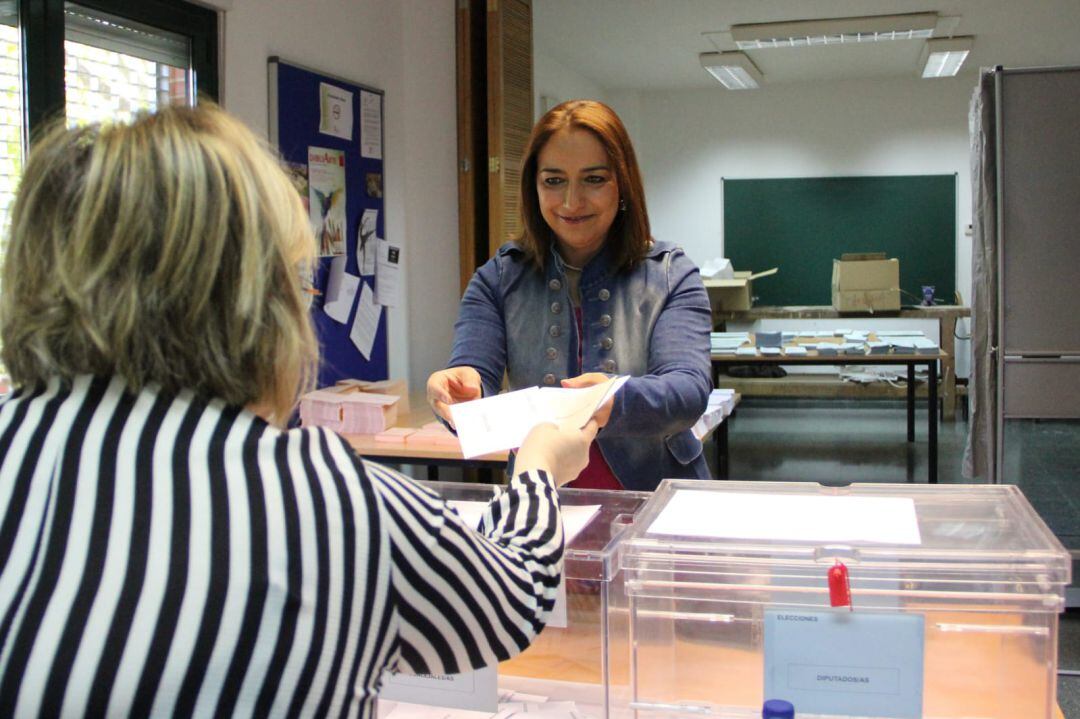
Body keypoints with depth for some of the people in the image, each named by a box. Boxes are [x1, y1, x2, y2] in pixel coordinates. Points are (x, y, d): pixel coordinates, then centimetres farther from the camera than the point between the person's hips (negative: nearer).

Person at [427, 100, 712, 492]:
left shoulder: (671, 276, 3)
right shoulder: (498, 279, 7)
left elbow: (689, 389, -11)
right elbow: (475, 372, -4)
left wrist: (617, 400, -31)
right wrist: (461, 390, -27)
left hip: (657, 503, -2)